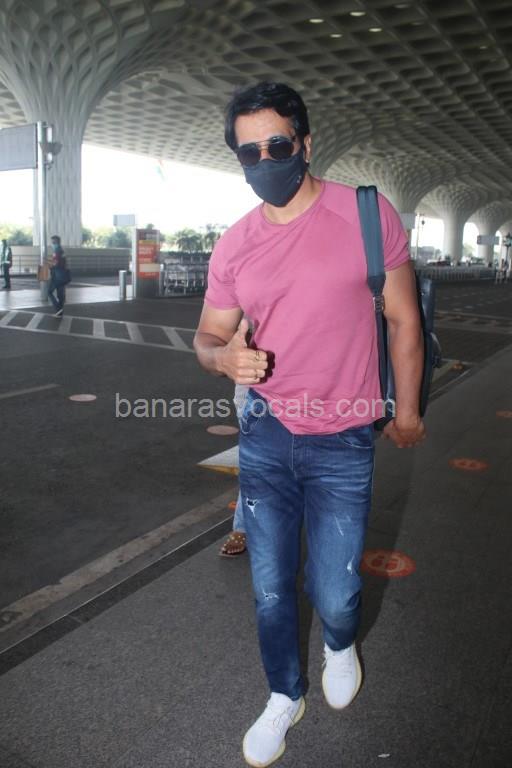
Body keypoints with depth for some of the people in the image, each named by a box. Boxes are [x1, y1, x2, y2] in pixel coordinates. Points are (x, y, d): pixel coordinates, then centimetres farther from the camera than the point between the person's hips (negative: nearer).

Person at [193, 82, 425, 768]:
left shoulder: (367, 215, -8)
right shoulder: (233, 246, 1)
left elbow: (403, 319, 1)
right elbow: (208, 335, 10)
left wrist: (408, 410, 6)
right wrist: (225, 356, -15)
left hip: (342, 443, -2)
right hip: (265, 435, 3)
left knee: (334, 595, 4)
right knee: (271, 589, 12)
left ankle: (340, 647, 43)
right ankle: (285, 696, 41)